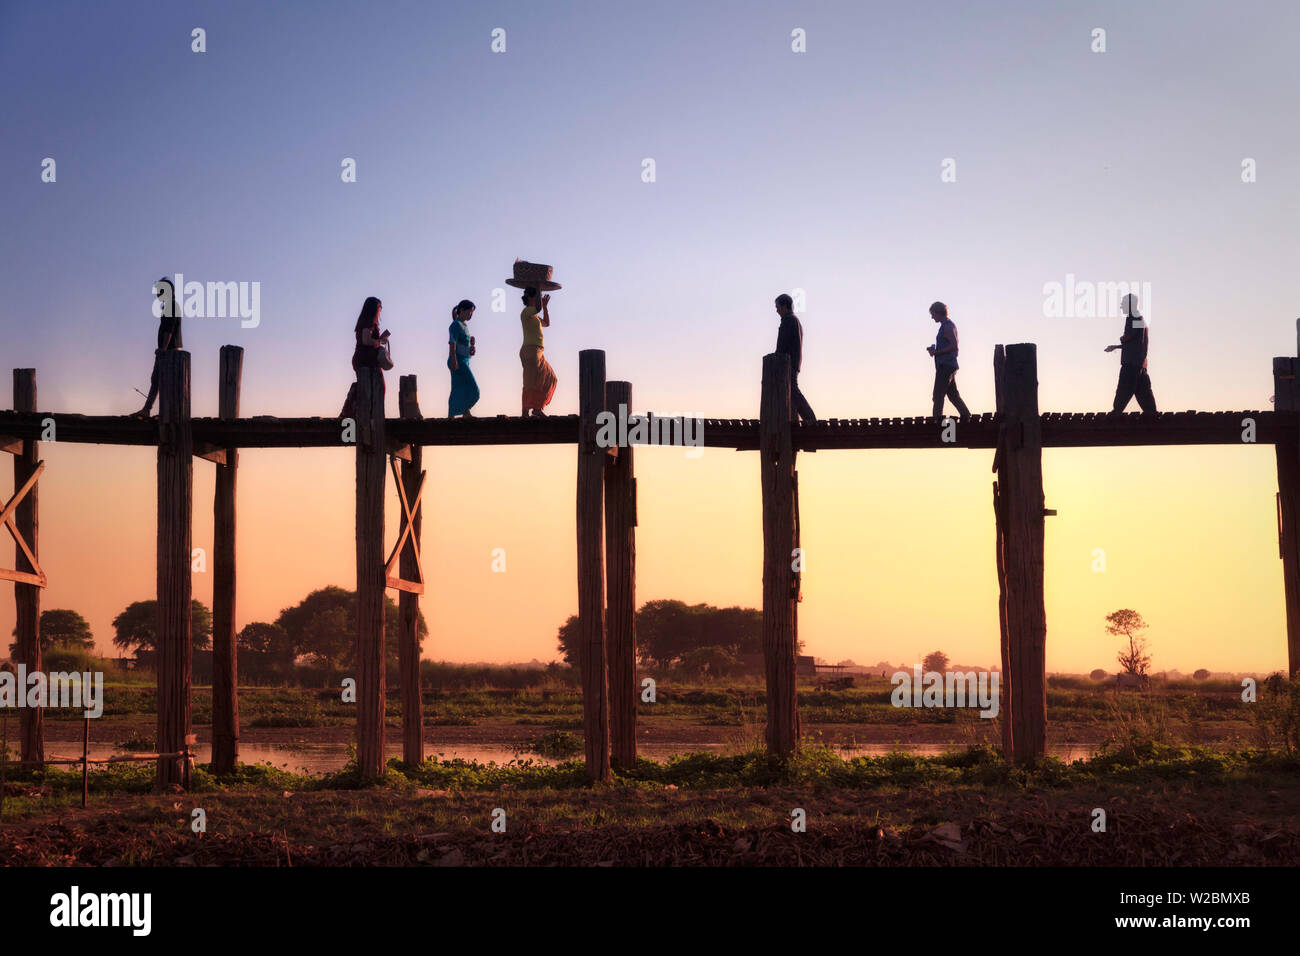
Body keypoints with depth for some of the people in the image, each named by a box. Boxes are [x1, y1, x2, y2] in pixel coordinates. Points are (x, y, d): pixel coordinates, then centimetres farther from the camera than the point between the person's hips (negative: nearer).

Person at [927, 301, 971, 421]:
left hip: (945, 366, -10)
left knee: (938, 395, -10)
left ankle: (937, 419, -11)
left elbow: (954, 346, -21)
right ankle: (966, 416, 10)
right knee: (953, 394, 11)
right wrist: (934, 349, 13)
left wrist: (937, 352, -18)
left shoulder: (948, 326, -12)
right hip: (949, 366, 10)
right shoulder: (946, 326, 19)